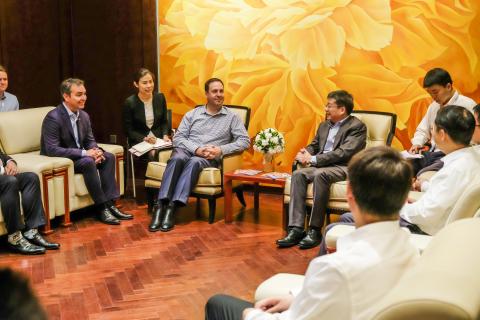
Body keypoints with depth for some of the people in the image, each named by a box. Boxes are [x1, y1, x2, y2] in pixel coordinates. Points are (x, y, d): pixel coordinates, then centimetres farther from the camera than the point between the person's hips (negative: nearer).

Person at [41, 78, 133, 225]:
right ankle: (102, 208, -22)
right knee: (88, 162, -31)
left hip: (78, 157, 8)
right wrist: (84, 153, -29)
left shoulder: (84, 116, 4)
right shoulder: (53, 118, -20)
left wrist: (96, 151, -13)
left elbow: (90, 140, 13)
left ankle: (109, 204, -12)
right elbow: (52, 150, -26)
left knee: (109, 157, -9)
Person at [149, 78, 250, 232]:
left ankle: (173, 207, -46)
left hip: (209, 158, -1)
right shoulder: (192, 114, 16)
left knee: (194, 162, -37)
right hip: (186, 150, 1)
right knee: (177, 158, -36)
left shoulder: (232, 117, 13)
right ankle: (161, 205, -44)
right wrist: (196, 149, -12)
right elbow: (178, 138, 6)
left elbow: (245, 141, 2)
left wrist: (221, 150, -12)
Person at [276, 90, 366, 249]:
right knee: (298, 174, -23)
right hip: (320, 166, 7)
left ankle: (315, 230, -30)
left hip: (344, 168, -7)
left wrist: (314, 159, -18)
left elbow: (344, 152, -15)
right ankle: (296, 228, -29)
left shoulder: (357, 126, -3)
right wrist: (304, 154, -3)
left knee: (320, 174, -37)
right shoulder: (324, 125, 22)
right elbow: (314, 145, 24)